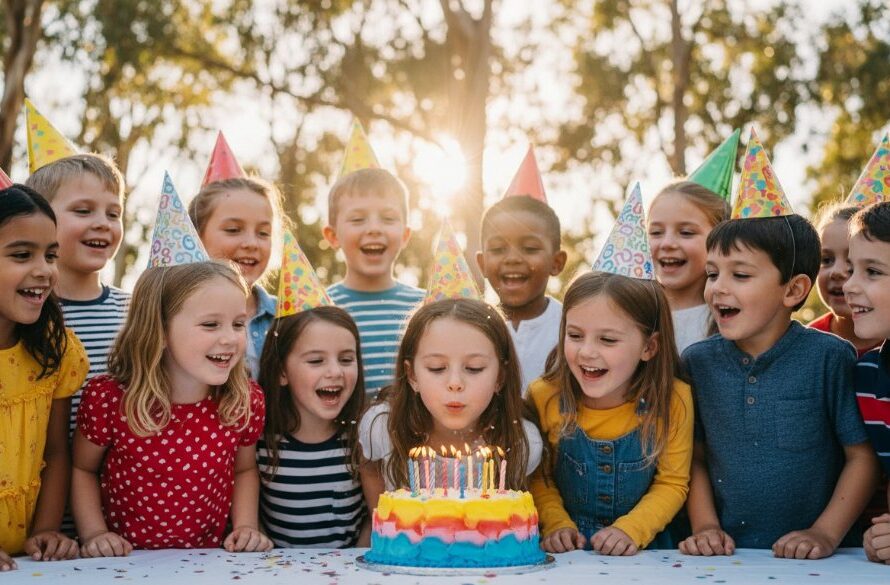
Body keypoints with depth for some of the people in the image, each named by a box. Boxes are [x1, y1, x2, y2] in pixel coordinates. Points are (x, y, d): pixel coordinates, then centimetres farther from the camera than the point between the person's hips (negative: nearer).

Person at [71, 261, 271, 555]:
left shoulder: (247, 401, -5)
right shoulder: (109, 399, -13)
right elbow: (82, 469, 3)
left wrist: (246, 527, -1)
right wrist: (94, 534, -8)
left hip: (205, 562, 2)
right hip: (123, 561, -2)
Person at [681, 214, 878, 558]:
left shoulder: (830, 358, -4)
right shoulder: (698, 362, 5)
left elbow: (863, 456, -1)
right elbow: (695, 457, 11)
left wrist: (825, 534, -7)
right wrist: (705, 527, 0)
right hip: (726, 555, 2)